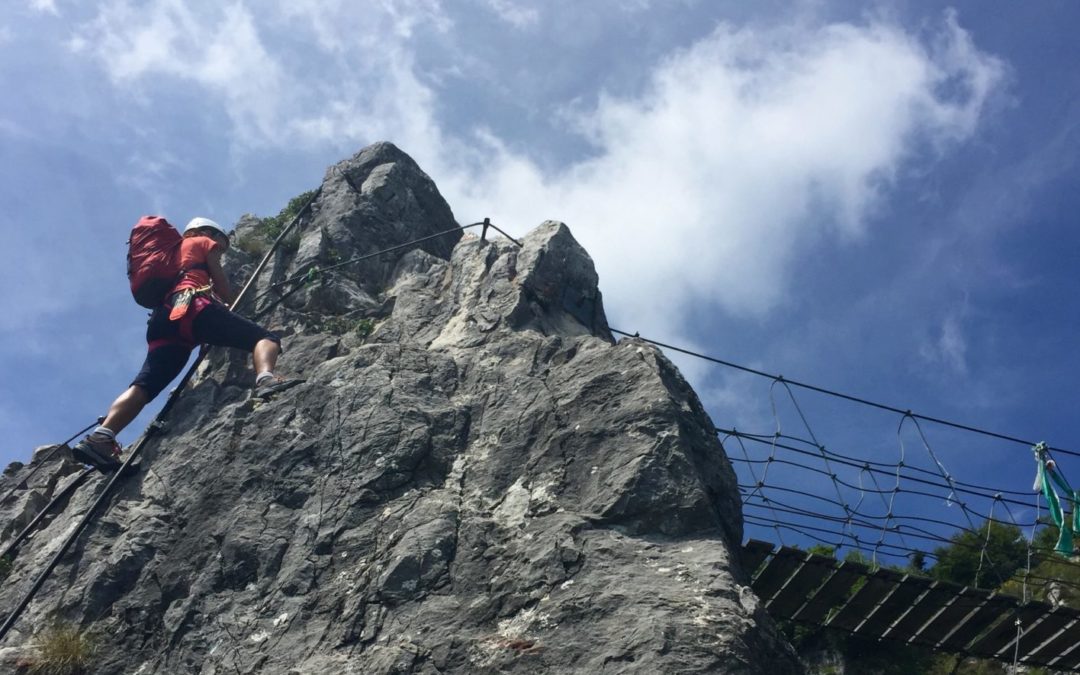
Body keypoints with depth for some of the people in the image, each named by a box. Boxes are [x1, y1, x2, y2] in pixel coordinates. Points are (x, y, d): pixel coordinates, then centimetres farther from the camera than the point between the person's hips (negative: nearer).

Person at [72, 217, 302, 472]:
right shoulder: (205, 242, 25)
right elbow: (222, 287, 16)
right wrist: (233, 303, 35)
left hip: (163, 319, 7)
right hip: (192, 307, -7)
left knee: (145, 385, -6)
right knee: (264, 337, -15)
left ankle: (101, 437, -26)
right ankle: (265, 379, -48)